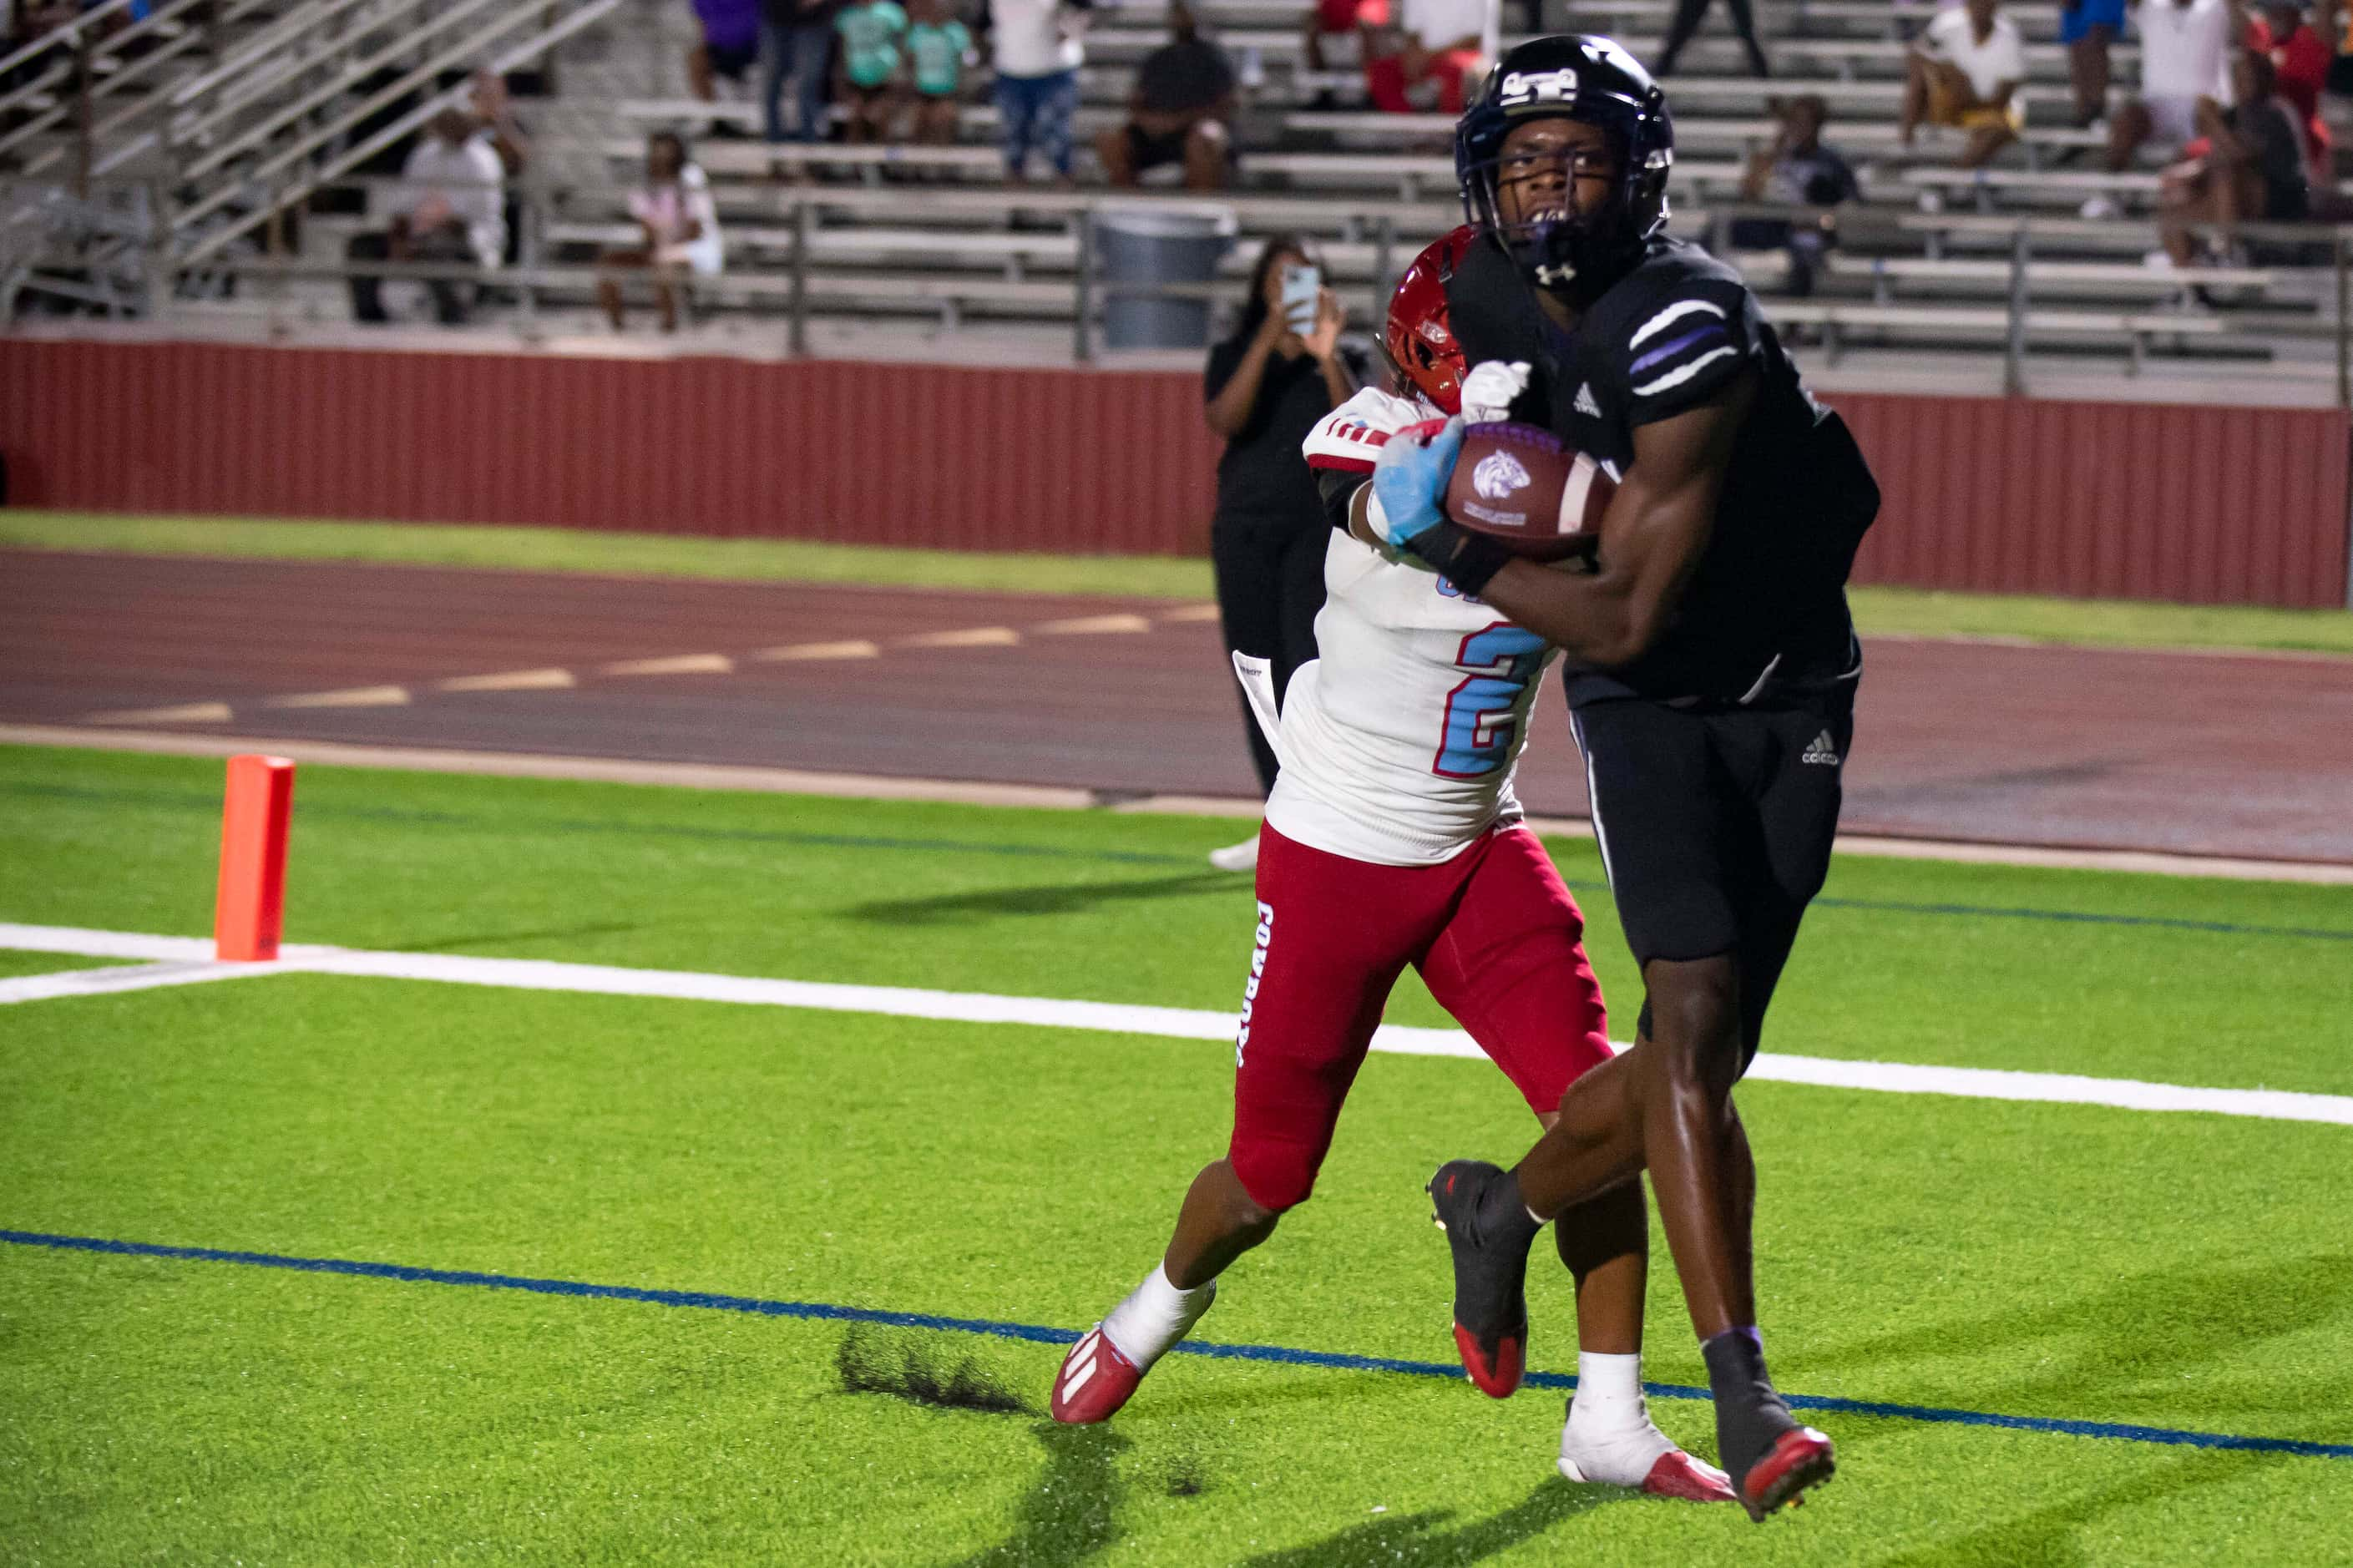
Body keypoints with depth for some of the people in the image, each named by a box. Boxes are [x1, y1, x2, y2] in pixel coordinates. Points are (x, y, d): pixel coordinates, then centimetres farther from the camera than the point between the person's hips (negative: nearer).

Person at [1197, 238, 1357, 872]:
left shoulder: (1341, 361, 5)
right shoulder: (1234, 356, 9)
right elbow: (1225, 421, -10)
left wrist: (1327, 358, -20)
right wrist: (1267, 343, -18)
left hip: (1320, 528, -3)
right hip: (1246, 528, 3)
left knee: (1311, 670, -16)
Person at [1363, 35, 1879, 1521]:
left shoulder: (1687, 329, -24)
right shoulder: (1488, 300, -5)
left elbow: (1627, 619, -24)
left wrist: (1458, 552, -16)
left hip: (1787, 697, -2)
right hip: (1645, 718, 2)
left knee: (1701, 1063, 2)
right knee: (1692, 1022, -18)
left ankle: (1505, 1206, 32)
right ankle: (1746, 1400, -20)